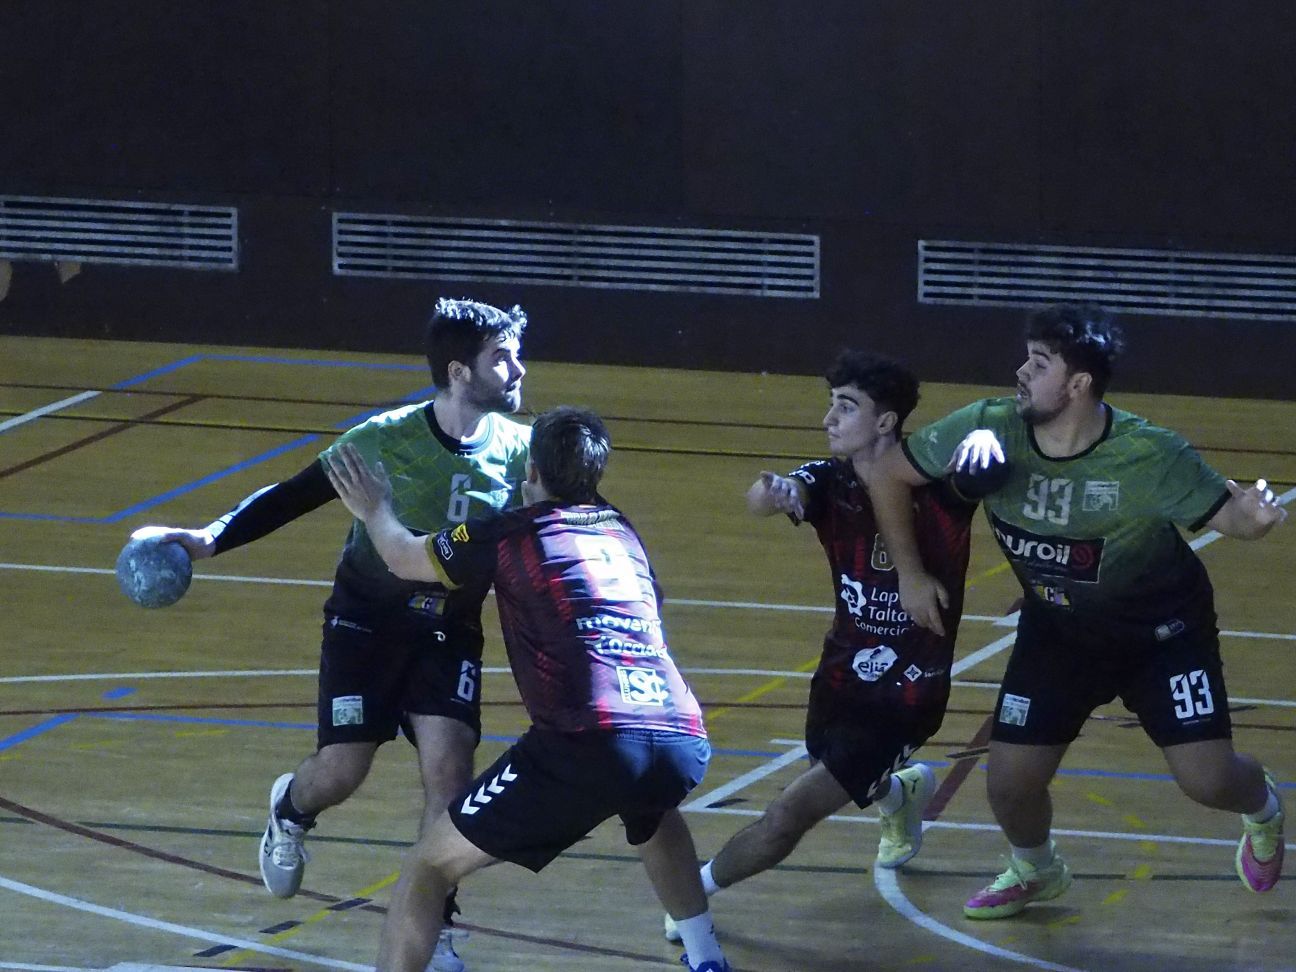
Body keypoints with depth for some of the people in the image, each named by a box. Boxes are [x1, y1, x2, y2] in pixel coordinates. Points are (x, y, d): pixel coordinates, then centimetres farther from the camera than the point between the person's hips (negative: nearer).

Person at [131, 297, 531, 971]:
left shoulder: (519, 449, -12)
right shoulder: (386, 441, -18)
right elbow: (296, 496, -10)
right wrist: (212, 538, -19)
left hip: (450, 631, 2)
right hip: (368, 620, -2)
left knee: (448, 764, -15)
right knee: (341, 771, -6)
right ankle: (289, 811, 34)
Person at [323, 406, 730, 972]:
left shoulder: (515, 534, 10)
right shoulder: (622, 533, 25)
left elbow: (405, 559, 26)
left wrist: (375, 511, 49)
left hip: (589, 747, -5)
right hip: (684, 743, 6)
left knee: (428, 868, 7)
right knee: (652, 813, 43)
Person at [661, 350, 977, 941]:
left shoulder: (937, 484, -18)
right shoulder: (830, 482, -10)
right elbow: (762, 499, -29)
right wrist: (775, 492, -54)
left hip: (906, 694, -5)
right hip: (842, 673, 5)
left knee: (790, 814, -13)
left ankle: (700, 887, 13)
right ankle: (903, 791, 63)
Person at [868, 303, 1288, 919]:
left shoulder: (1149, 455, -30)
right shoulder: (988, 430, -23)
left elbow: (1222, 514, -22)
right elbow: (888, 475, -10)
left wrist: (1253, 517, -46)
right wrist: (911, 575, -7)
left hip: (1162, 629, -3)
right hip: (1057, 631, 3)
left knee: (1207, 780, -9)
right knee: (1010, 783, -1)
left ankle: (1262, 810, 33)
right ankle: (1034, 872, 37)